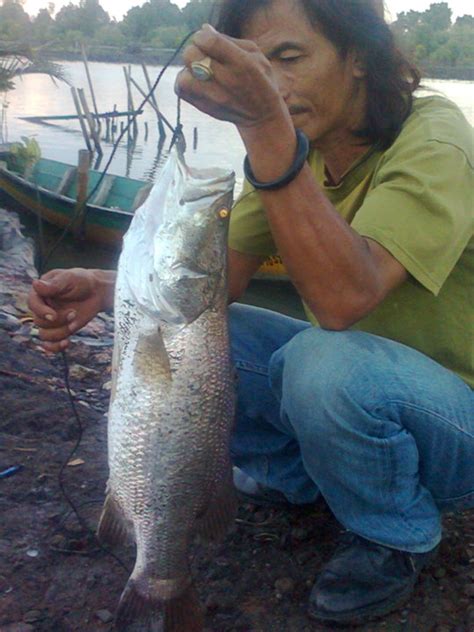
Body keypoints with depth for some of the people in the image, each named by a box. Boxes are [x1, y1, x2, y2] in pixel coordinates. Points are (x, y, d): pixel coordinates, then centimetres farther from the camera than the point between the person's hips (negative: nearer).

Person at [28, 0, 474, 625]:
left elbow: (343, 299, -40)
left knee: (326, 359, -36)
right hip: (349, 386, 6)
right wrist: (108, 287, -24)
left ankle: (398, 538, -6)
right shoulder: (296, 147, -1)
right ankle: (295, 473, 13)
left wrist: (265, 126, -45)